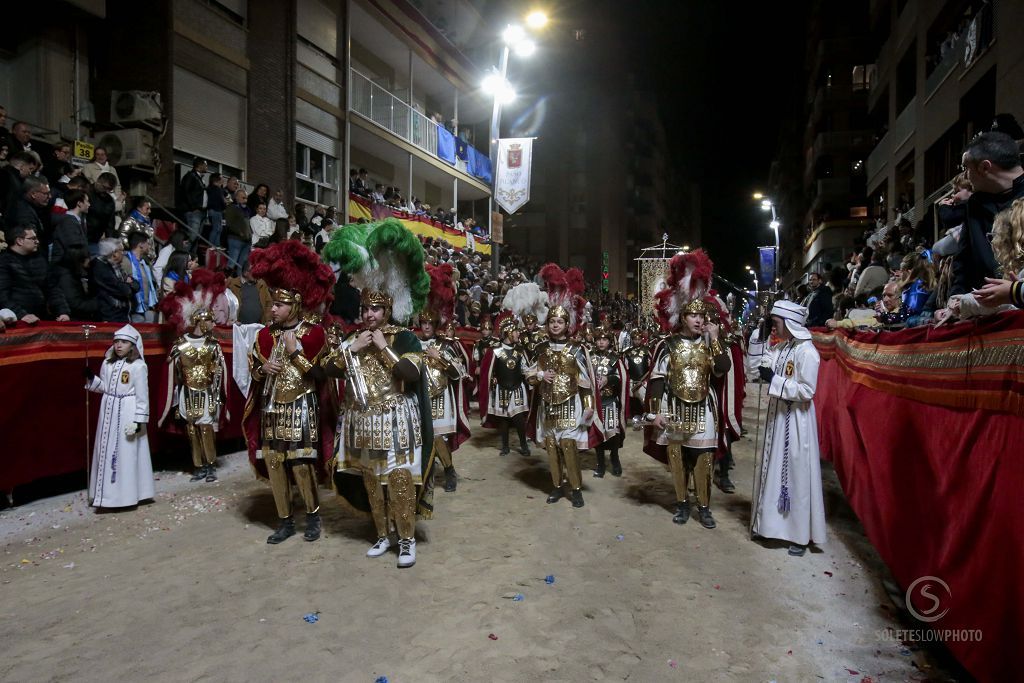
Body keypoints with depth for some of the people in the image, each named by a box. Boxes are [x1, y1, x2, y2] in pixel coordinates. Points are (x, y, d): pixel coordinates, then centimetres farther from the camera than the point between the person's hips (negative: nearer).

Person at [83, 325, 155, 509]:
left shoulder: (138, 366, -11)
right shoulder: (107, 363, 8)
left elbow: (142, 396, -12)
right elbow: (104, 387, 15)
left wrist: (139, 420, -15)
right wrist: (90, 378, -1)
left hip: (127, 414, -7)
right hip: (109, 412, 7)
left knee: (126, 454, 0)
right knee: (106, 452, 12)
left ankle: (126, 493, 9)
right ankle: (107, 492, 24)